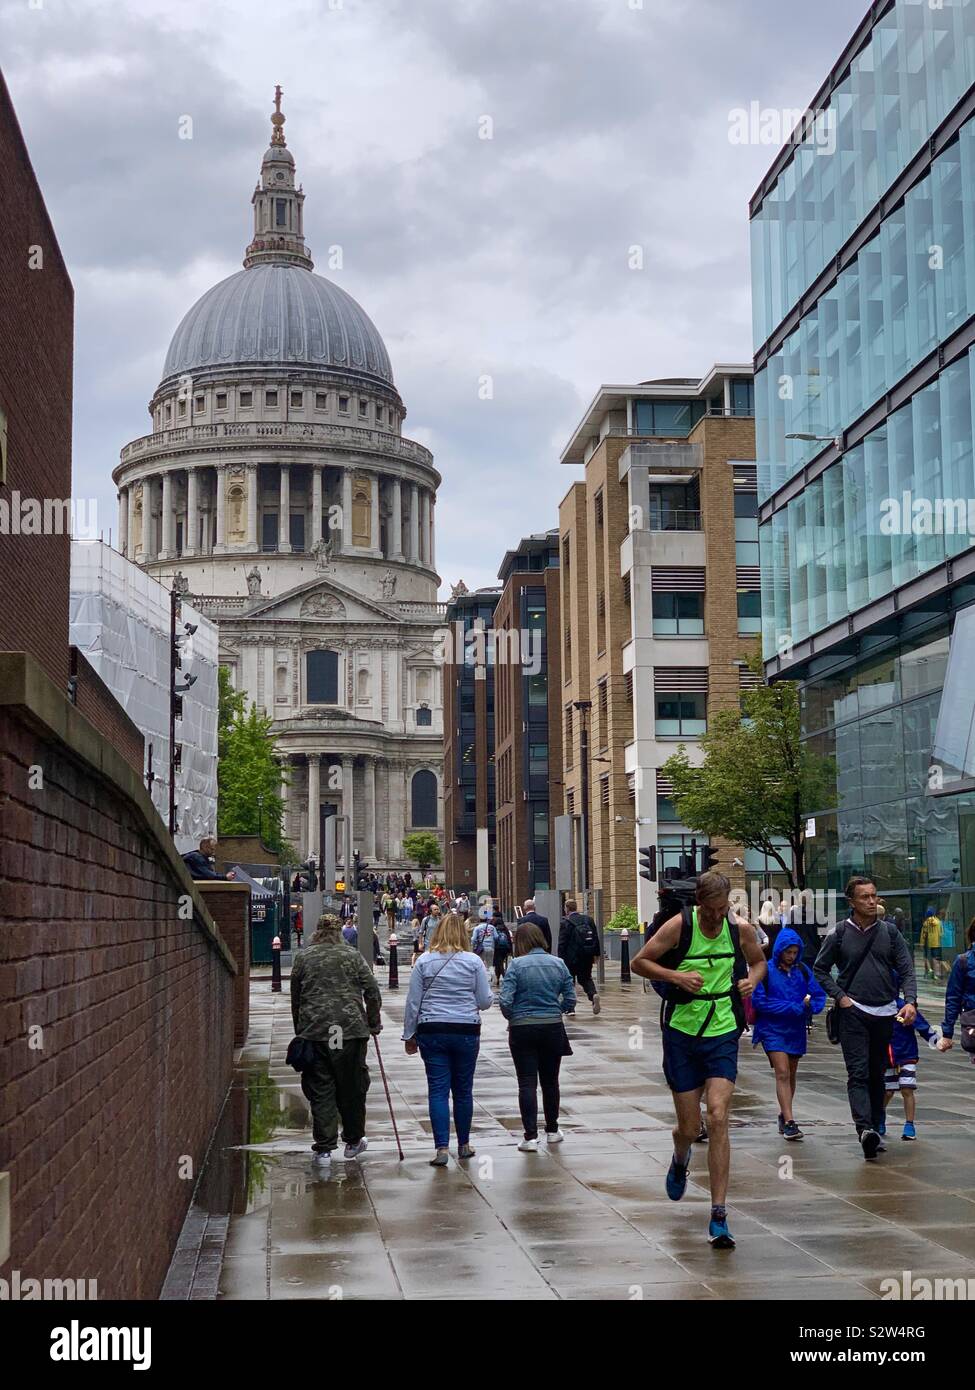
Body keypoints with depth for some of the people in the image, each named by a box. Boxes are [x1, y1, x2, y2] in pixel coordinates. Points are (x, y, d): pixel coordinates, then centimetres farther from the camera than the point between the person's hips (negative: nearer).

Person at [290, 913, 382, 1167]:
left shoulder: (303, 958, 8)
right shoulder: (352, 956, 6)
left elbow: (295, 998, 10)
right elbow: (372, 991, 3)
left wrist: (300, 1031, 18)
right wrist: (374, 1023, 14)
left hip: (313, 1030, 1)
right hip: (351, 1029, -1)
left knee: (320, 1089, 4)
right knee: (352, 1087, 12)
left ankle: (323, 1149, 1)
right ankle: (353, 1141, 24)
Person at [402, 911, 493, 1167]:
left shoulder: (424, 961, 0)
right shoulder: (473, 961, -2)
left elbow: (413, 1002, 1)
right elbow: (485, 1001, 1)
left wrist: (409, 1035, 9)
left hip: (432, 1031, 0)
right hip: (466, 1031, 0)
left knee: (438, 1090, 1)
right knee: (463, 1090, 12)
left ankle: (442, 1148, -7)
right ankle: (463, 1145, 22)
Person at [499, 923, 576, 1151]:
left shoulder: (516, 965, -10)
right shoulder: (558, 964, 0)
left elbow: (505, 1001, -16)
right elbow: (570, 1000, -1)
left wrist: (512, 1018, 3)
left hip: (523, 1029, -3)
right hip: (552, 1028, 3)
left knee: (527, 1083, 0)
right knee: (550, 1081, 17)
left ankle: (531, 1137, -6)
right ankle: (552, 1130, 29)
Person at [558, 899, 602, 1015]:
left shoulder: (565, 923, -11)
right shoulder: (588, 919, 4)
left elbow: (562, 943, -12)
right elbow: (596, 937, 8)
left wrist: (561, 958, -7)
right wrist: (597, 953, 15)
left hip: (572, 957, -4)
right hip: (587, 957, 4)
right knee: (586, 978, 16)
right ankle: (593, 994, -13)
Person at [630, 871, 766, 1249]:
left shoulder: (741, 930, -2)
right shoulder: (679, 926, -10)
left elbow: (759, 962, 18)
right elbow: (639, 962, -4)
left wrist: (752, 980, -4)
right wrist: (677, 977, -19)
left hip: (723, 1035, 1)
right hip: (682, 1033, -1)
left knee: (718, 1119, -14)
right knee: (689, 1127, 4)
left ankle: (719, 1216, -9)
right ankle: (680, 1161, 44)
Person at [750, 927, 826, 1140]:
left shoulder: (802, 970, 5)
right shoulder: (765, 970, -7)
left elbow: (819, 995, 8)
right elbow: (758, 1001, -12)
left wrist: (810, 1005, -16)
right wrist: (792, 1008, -15)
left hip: (796, 1029, 5)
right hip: (773, 1028, -5)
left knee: (791, 1075, 13)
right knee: (782, 1073, -14)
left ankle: (784, 1115, 29)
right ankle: (789, 1122, -16)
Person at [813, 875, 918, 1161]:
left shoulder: (889, 933, 6)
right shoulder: (840, 933, 0)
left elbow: (906, 970, 4)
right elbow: (820, 969, 8)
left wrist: (910, 1001, -12)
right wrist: (840, 996, -4)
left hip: (885, 1012, 3)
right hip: (853, 1011, -3)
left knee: (878, 1074, 11)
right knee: (858, 1073, -14)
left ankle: (876, 1129, 20)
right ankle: (865, 1128, -26)